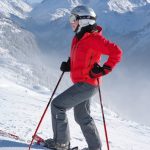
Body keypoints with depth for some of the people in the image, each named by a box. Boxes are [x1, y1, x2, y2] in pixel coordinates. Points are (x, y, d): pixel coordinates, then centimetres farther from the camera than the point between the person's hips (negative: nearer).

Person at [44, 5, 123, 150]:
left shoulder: (93, 38, -17)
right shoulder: (78, 37, 11)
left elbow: (116, 52, -20)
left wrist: (104, 70, -20)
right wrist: (68, 65, 7)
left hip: (86, 84, -10)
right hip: (82, 83, 10)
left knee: (57, 105, -9)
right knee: (82, 117, 18)